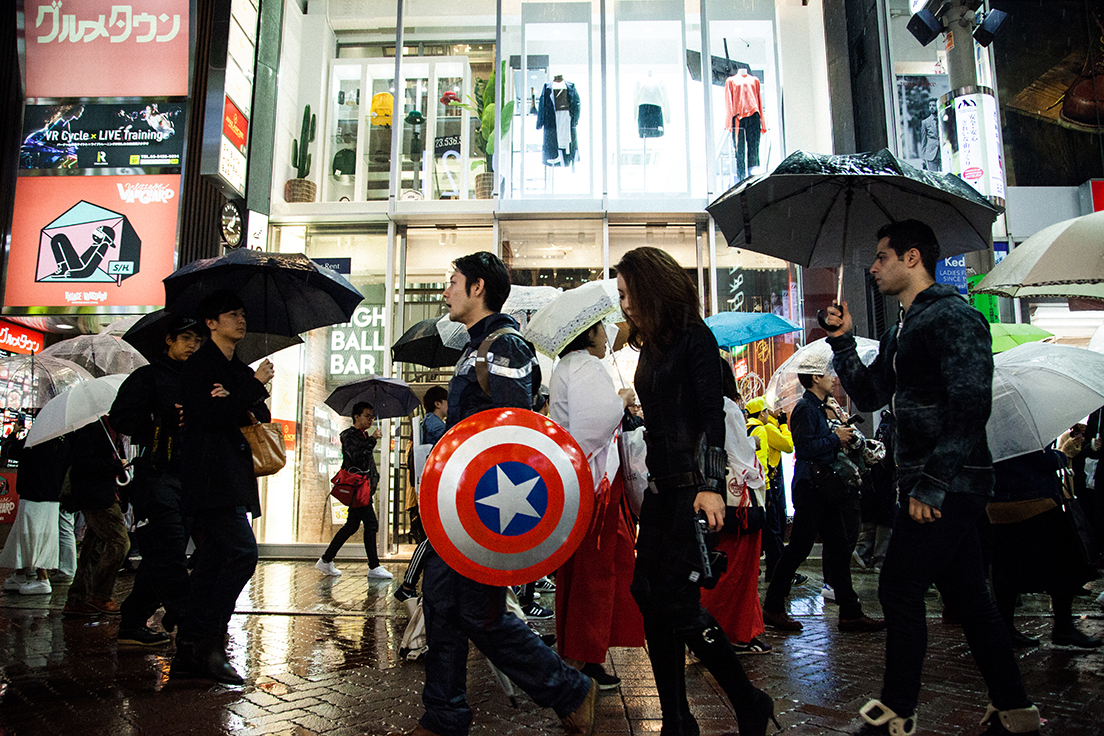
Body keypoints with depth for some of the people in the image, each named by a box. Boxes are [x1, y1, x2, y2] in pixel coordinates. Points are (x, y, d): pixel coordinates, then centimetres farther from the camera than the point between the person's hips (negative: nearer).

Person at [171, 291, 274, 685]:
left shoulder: (241, 370, 23)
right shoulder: (199, 364, -3)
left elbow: (261, 415, 17)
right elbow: (211, 415, -16)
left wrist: (234, 402, -3)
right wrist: (255, 385, -11)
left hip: (233, 479, 9)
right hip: (210, 478, -9)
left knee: (212, 562, 8)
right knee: (242, 551, -18)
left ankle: (188, 653, 15)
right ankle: (209, 642, -10)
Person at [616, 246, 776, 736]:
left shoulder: (694, 337, -7)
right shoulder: (650, 346, 17)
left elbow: (712, 414, -15)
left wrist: (712, 485, -24)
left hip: (693, 487, -8)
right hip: (661, 488, 8)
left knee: (678, 602, -9)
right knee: (649, 596, 5)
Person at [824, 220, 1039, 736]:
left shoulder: (954, 316, -12)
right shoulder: (900, 334, 17)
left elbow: (970, 406, -21)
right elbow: (869, 397, 17)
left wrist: (932, 482, -23)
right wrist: (842, 343, 5)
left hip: (950, 485, -9)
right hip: (929, 485, 9)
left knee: (899, 588, -4)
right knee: (967, 597, 14)